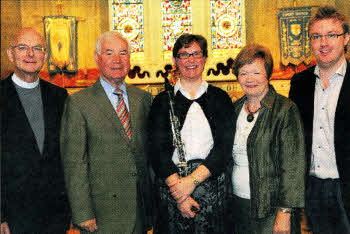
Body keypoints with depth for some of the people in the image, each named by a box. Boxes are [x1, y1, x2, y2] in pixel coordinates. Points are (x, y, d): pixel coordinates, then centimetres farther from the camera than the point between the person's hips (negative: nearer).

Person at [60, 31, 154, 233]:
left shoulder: (144, 98, 7)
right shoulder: (78, 103, -7)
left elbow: (151, 150, 10)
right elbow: (74, 163, -9)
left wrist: (155, 199, 8)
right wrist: (83, 214, -12)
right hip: (103, 211, -4)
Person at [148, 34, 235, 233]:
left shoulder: (220, 98, 6)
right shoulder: (163, 101, 4)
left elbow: (225, 146, -3)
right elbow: (157, 150, -4)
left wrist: (193, 179, -14)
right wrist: (179, 191, -13)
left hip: (212, 188, 1)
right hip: (171, 188, 0)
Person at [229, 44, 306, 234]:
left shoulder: (286, 109, -11)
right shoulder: (235, 108, 6)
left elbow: (292, 166, -14)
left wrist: (284, 213, -17)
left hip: (270, 207, -5)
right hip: (236, 203, 5)